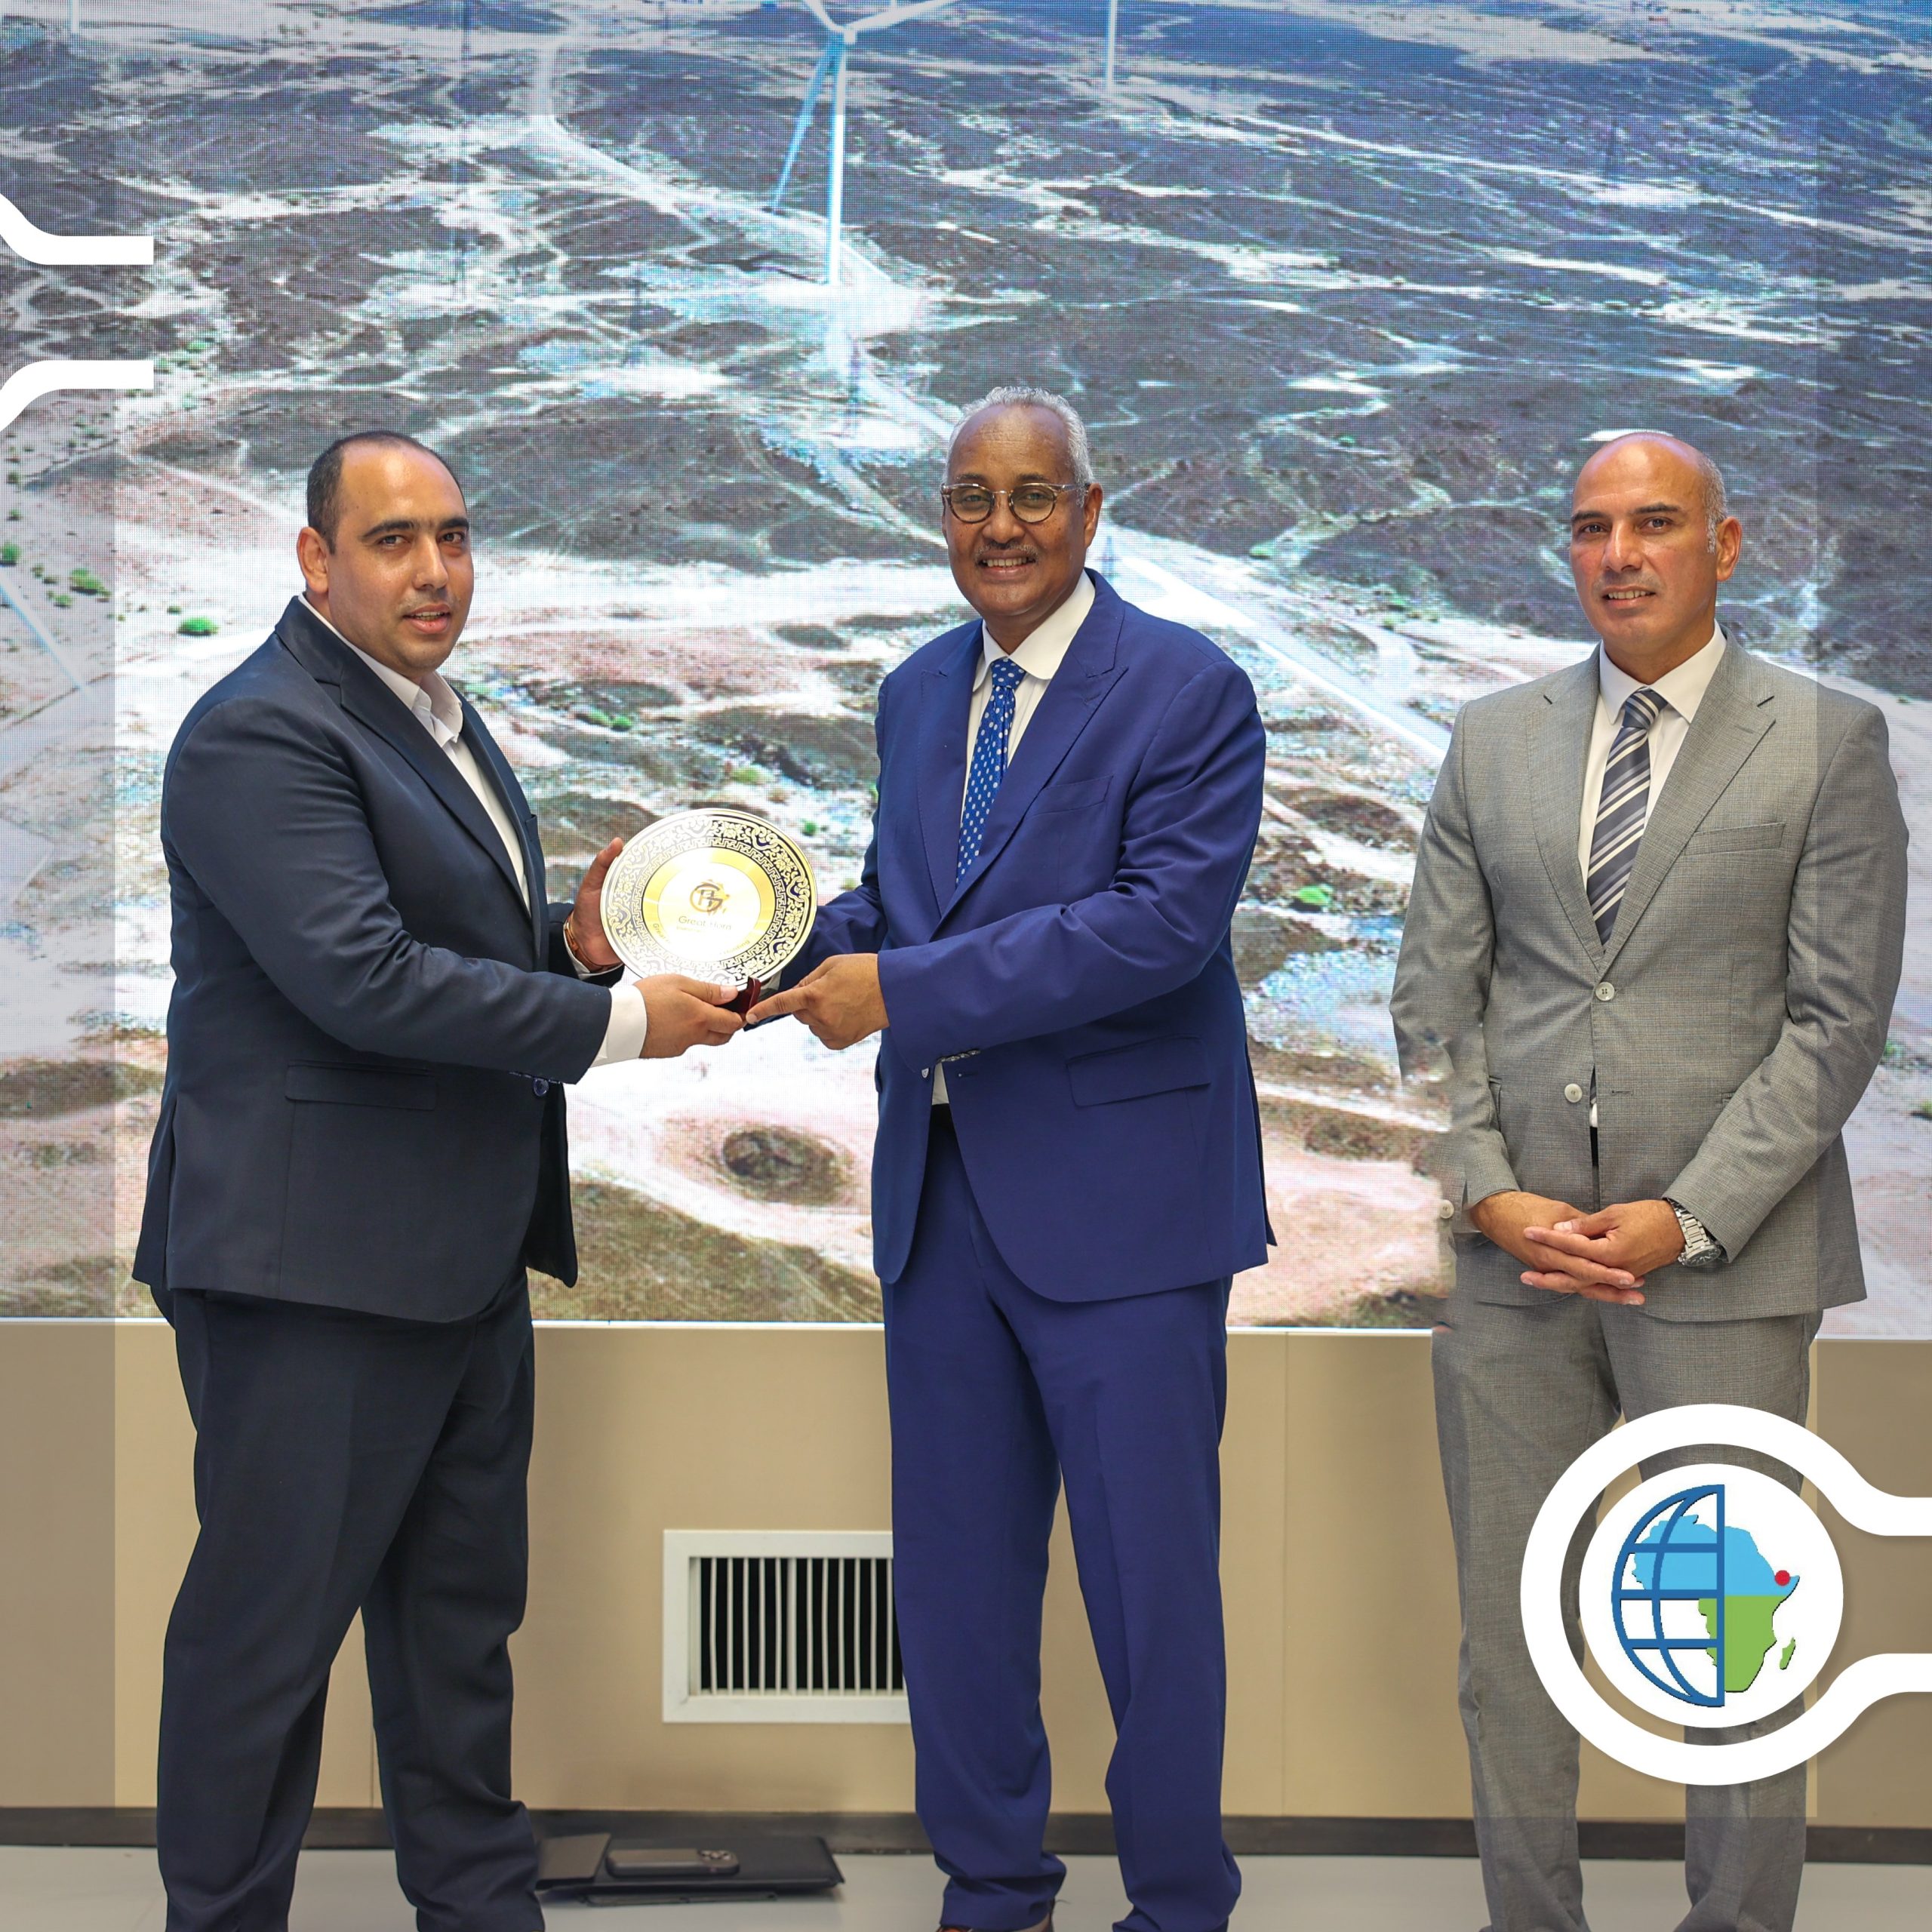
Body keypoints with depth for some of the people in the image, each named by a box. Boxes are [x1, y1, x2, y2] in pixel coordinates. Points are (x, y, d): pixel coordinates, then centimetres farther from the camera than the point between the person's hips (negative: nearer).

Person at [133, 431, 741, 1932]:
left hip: (463, 1255, 10)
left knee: (463, 1613, 18)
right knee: (269, 1627, 0)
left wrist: (572, 941, 2)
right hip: (315, 1259, -10)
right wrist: (617, 1020, -20)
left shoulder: (440, 719, 15)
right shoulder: (263, 734, -16)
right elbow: (364, 980, -25)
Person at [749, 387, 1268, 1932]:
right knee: (954, 1571, 14)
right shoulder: (919, 694, 13)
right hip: (942, 1194, 6)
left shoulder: (1186, 692, -10)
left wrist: (905, 991, -22)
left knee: (1148, 1574, 3)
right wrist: (789, 946, -7)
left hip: (1117, 1194, -6)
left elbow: (1166, 920, -20)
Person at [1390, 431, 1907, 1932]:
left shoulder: (1828, 741, 0)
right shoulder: (1493, 740, 10)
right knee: (1511, 1642, 9)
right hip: (1514, 1253, 3)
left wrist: (1688, 1219, -13)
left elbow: (1836, 1017, -5)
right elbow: (1436, 993, 9)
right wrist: (1489, 1191, -6)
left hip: (1725, 1261, -3)